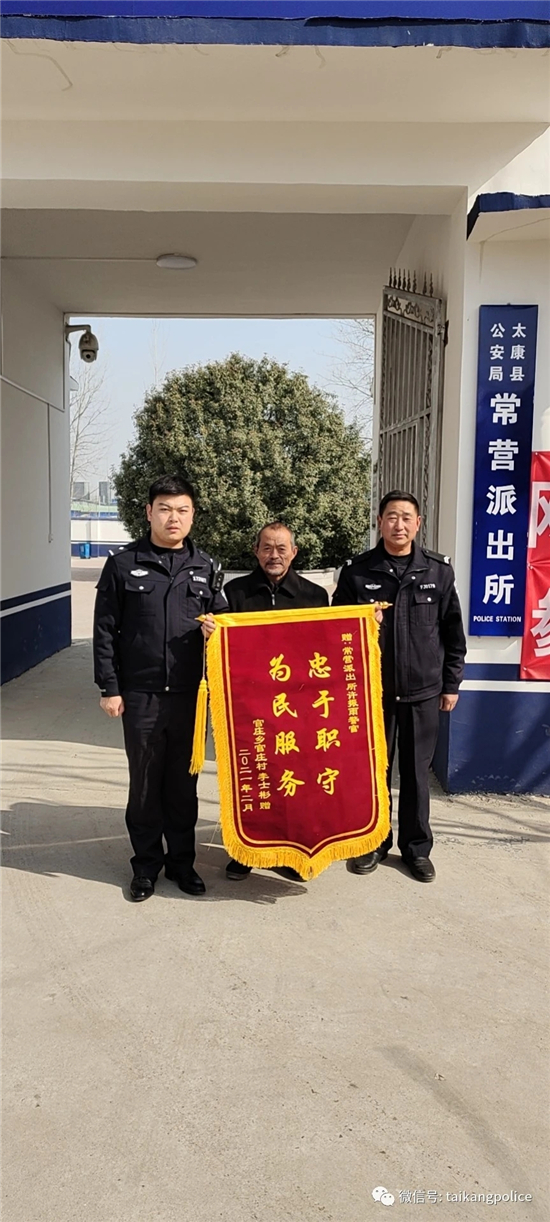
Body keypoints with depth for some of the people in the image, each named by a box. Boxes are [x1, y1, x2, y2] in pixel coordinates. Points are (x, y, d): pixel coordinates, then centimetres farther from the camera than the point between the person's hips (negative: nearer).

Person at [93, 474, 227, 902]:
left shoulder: (206, 567, 6)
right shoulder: (124, 564, 0)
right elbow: (105, 630, 0)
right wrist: (110, 687, -4)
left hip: (189, 693, 2)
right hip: (140, 694, -1)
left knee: (184, 782, 11)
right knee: (145, 782, 8)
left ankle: (182, 860, 26)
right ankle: (147, 863, 24)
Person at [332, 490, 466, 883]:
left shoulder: (439, 570, 0)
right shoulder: (357, 572, -2)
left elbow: (453, 632, 4)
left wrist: (451, 684, 3)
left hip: (423, 691, 0)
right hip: (371, 690, 0)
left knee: (416, 772, 10)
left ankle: (417, 847, 25)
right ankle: (373, 841, 26)